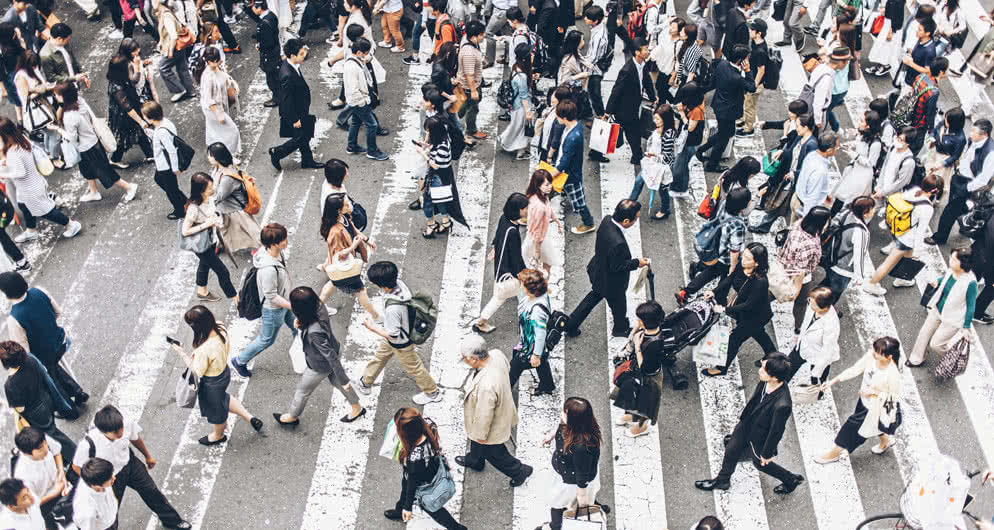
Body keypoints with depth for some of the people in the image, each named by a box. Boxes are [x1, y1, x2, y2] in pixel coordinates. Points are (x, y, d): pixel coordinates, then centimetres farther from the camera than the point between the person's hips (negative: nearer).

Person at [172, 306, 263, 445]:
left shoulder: (204, 350, -40)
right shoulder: (221, 329, -19)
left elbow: (197, 371, -24)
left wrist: (182, 354, -17)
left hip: (212, 383, -6)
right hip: (224, 372, 7)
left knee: (215, 408, 24)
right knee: (223, 398, 36)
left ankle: (218, 436, 53)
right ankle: (250, 418, 40)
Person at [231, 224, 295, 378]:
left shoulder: (274, 251, -15)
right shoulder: (268, 269, -42)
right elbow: (271, 296, -30)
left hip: (284, 301, 8)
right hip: (274, 309, -8)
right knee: (266, 340, 16)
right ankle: (239, 362, 38)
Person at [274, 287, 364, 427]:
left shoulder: (314, 332, -44)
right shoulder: (318, 307, -22)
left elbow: (332, 357, -34)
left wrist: (344, 381, -24)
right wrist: (299, 321, -20)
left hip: (321, 366, -7)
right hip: (333, 351, 7)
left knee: (302, 390, 22)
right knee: (336, 382, 32)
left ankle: (292, 417, 50)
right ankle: (357, 408, 53)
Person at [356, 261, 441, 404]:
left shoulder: (393, 308, -44)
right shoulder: (399, 284, -23)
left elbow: (392, 334, -30)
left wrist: (372, 327, -18)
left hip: (400, 343, -8)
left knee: (413, 367, 18)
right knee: (379, 357, 27)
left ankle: (432, 393, 41)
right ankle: (365, 384, 51)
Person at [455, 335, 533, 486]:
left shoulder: (486, 386, -48)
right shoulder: (496, 354, -25)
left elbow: (484, 415, -31)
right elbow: (507, 368, 0)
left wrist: (481, 435, -12)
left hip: (493, 427, -8)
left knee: (494, 453, 22)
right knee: (475, 440, 35)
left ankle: (520, 471, 46)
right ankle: (474, 461, 64)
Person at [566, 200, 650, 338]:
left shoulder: (607, 220, -18)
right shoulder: (618, 243, -43)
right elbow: (616, 266, -28)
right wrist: (637, 263, -17)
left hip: (598, 272, 8)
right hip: (611, 283, -8)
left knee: (594, 296, 31)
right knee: (619, 306, 23)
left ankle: (570, 326, 42)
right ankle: (621, 329, 53)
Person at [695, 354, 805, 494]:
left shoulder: (782, 405, -42)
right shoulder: (765, 382, -24)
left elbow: (776, 432, -26)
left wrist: (767, 453, -11)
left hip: (759, 439, -6)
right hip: (745, 425, 6)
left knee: (761, 463, 23)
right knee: (731, 451, 25)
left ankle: (791, 480, 50)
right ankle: (722, 481, 53)